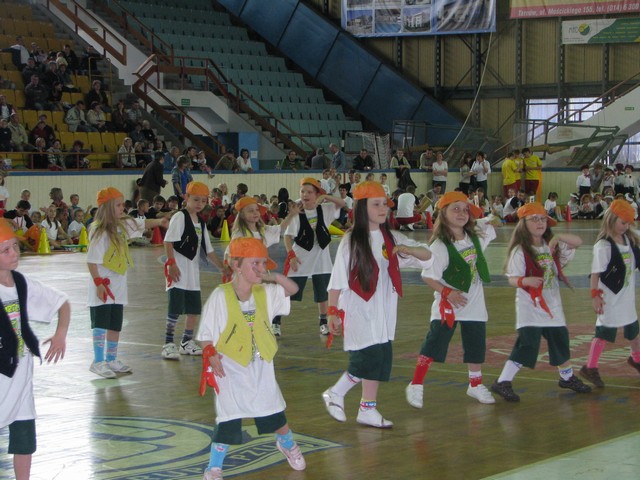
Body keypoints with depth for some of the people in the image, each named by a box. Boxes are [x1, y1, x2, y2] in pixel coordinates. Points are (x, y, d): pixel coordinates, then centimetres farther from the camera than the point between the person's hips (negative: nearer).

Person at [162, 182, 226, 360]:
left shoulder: (200, 223, 15)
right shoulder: (180, 217, -8)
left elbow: (208, 250, 18)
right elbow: (168, 241, -16)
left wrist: (222, 267, 13)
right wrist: (171, 263, -23)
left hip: (193, 270, 8)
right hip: (178, 271, -8)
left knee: (194, 308, 10)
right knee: (176, 308, -9)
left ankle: (187, 342, 21)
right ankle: (168, 343, -2)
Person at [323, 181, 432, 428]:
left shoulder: (391, 238, 7)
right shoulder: (351, 241, -8)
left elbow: (427, 256, 5)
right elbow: (337, 280, -8)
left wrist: (408, 249, -16)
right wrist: (332, 311, -11)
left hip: (384, 311, 6)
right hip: (358, 311, -6)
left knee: (381, 360, 6)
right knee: (367, 359, -12)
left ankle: (368, 410, 16)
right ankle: (335, 394, 9)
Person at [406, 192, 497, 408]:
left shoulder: (476, 235, 2)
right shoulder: (439, 246, -17)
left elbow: (491, 226, 23)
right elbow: (428, 276, -17)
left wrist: (475, 213, 7)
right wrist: (447, 293, -26)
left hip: (474, 303, 6)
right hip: (447, 306, -6)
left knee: (477, 346, 13)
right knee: (433, 345, -8)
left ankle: (475, 385, 31)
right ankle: (416, 386, 0)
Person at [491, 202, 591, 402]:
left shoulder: (552, 246, 6)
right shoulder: (520, 250, -12)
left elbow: (578, 242, 0)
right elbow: (512, 279, -16)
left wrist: (558, 237, -15)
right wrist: (525, 281, -37)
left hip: (552, 304, 7)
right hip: (529, 306, -7)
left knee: (560, 341, 17)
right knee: (527, 344, -15)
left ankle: (567, 377, 38)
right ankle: (503, 382, -11)